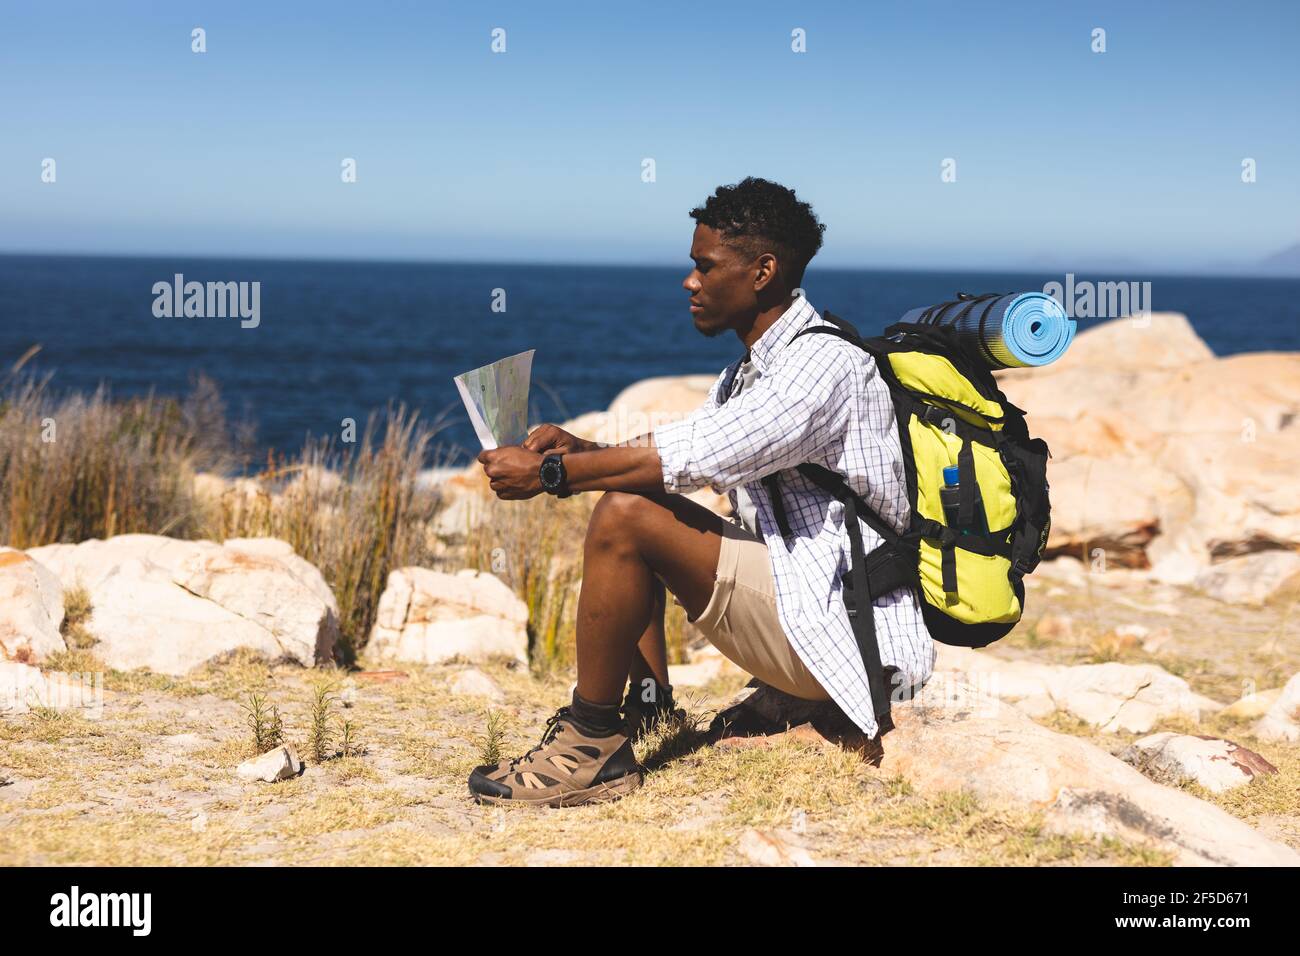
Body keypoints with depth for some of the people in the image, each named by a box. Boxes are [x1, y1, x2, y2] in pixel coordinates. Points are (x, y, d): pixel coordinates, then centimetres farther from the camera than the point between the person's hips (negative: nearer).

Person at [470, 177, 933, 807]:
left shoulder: (824, 363, -17)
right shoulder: (749, 373, 15)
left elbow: (697, 458, -26)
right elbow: (674, 448, 13)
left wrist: (550, 473, -21)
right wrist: (580, 450, -6)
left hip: (842, 633, -10)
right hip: (789, 588, 10)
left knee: (626, 515, -22)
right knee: (630, 496, 16)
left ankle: (590, 746, -13)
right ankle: (648, 708, 8)